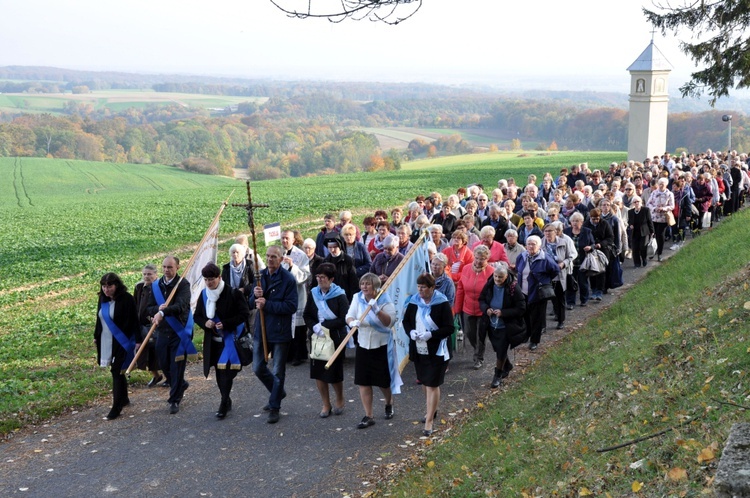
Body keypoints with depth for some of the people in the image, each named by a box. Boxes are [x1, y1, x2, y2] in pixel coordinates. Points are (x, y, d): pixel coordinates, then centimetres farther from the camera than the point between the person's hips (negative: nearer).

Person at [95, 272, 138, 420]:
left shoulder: (126, 299, -14)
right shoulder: (103, 299, 5)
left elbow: (133, 321, -14)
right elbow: (99, 319, 16)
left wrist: (137, 340, -15)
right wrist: (96, 336, 17)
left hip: (122, 342, -6)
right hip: (106, 342, 6)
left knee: (117, 371, -6)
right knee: (117, 371, 16)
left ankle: (116, 407, 0)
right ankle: (124, 399, 32)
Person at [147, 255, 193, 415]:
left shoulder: (183, 284, -9)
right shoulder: (156, 286, 8)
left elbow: (181, 306, -24)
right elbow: (148, 309, 6)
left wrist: (163, 312, -37)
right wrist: (158, 308, -15)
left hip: (180, 331, -5)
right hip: (162, 331, 5)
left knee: (177, 366, -1)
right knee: (164, 365, 12)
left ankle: (175, 400, 11)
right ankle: (181, 385, 39)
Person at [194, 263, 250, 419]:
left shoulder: (233, 293, -13)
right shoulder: (204, 294, 4)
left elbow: (245, 314, -11)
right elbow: (197, 316, 13)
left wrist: (225, 323, -21)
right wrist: (205, 323, -10)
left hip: (230, 339, -6)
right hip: (213, 340, 6)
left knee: (226, 371, -11)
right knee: (219, 372, 12)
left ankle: (224, 403, -2)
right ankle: (226, 401, 28)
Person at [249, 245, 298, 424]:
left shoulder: (288, 279, -11)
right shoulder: (260, 276, 7)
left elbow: (291, 306, -18)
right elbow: (251, 304, 9)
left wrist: (267, 305, -21)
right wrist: (255, 296, -14)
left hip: (280, 330, -6)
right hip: (261, 329, 6)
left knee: (278, 372, 5)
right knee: (258, 368, 11)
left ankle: (274, 407, 18)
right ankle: (277, 392, 35)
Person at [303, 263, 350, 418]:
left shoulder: (339, 295, -10)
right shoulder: (313, 294, 2)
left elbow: (344, 319, -14)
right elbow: (307, 316, 4)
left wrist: (325, 325, -18)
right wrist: (315, 327, -15)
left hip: (336, 338, -4)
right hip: (317, 338, 4)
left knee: (334, 373, 2)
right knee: (318, 373, 3)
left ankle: (340, 401, 30)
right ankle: (326, 405, 21)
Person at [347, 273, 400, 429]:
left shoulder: (385, 301, -13)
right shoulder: (357, 298, -2)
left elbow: (390, 322, -22)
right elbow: (349, 316, -5)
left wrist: (377, 310, -36)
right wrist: (352, 322, -28)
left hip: (381, 346, -3)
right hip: (363, 345, 3)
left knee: (383, 381, 9)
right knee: (363, 382, 2)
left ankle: (389, 404, 41)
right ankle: (368, 416, 11)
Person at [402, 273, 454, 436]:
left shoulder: (442, 304, -15)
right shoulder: (414, 302, 0)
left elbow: (449, 328, -15)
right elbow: (406, 321, 11)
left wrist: (431, 334, -26)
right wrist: (411, 331, -11)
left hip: (436, 351, -6)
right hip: (418, 349, 6)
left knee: (433, 384, -3)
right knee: (425, 382, 20)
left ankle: (429, 421, 2)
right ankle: (432, 409, 41)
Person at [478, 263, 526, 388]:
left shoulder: (513, 289, -20)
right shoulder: (489, 285, -7)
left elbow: (521, 309, -16)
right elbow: (481, 300, 8)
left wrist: (503, 313, -25)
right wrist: (486, 309, -15)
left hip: (505, 327, -5)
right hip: (491, 325, 5)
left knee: (501, 351, 1)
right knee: (497, 349, 19)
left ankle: (497, 376, 20)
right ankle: (507, 366, 46)